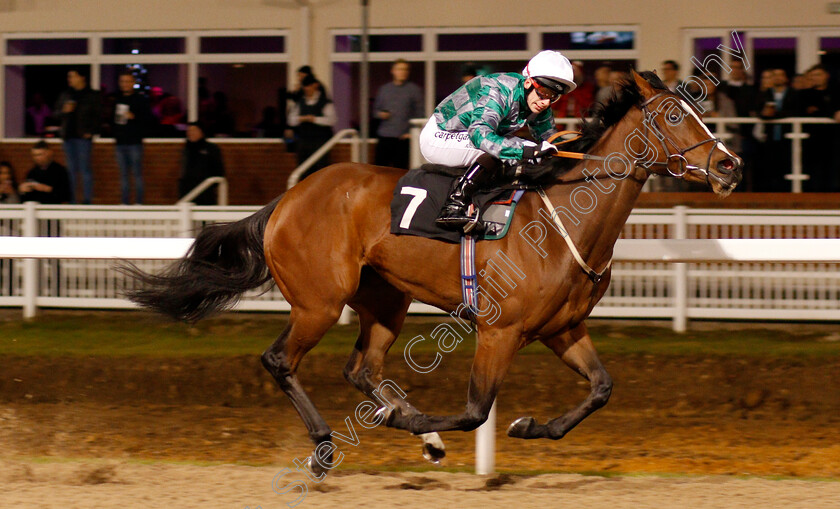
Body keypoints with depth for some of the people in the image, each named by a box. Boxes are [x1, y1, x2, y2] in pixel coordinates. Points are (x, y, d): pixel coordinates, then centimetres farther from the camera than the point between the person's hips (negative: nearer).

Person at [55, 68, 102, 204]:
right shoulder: (65, 95, 14)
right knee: (71, 169, 6)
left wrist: (91, 132, -10)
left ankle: (87, 199, -6)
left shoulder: (92, 95, 1)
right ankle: (72, 199, 9)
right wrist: (64, 110, -5)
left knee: (85, 169, -8)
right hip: (69, 136, 5)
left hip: (84, 136, -5)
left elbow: (98, 116, 0)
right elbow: (57, 111, 17)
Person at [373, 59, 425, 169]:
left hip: (403, 138, -3)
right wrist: (380, 114, -2)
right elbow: (376, 109, 22)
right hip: (384, 135, 3)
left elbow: (420, 112, 3)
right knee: (380, 166, -3)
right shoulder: (384, 89, 15)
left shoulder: (414, 89, 6)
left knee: (400, 167, -7)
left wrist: (412, 132, -7)